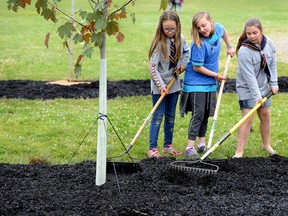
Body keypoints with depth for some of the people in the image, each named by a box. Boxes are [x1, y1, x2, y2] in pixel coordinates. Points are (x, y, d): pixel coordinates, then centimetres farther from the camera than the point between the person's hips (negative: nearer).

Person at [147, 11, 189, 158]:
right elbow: (152, 67, -18)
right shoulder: (159, 43, -18)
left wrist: (183, 63, 0)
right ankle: (152, 149, -3)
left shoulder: (180, 39, -2)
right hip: (159, 85, -5)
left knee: (170, 116, 13)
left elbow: (186, 51, 20)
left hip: (174, 83, 5)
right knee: (158, 116, -5)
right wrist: (161, 85, -22)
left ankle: (168, 146, 23)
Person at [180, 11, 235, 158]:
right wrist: (216, 75, -13)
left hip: (210, 83, 7)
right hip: (196, 83, -7)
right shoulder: (199, 44, -26)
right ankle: (190, 147, -10)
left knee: (206, 114, 14)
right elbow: (197, 67, -21)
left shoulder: (218, 29, -7)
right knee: (198, 114, -11)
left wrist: (230, 47, 20)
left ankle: (202, 144, 25)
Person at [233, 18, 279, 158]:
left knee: (265, 115, 13)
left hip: (263, 86, 6)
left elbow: (272, 64, 5)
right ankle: (239, 152, -10)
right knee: (248, 119, -12)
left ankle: (266, 144, 33)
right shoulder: (244, 51, -27)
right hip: (247, 88, -6)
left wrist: (273, 83, 3)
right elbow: (249, 76, -27)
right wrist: (256, 96, -26)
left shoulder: (269, 43, -9)